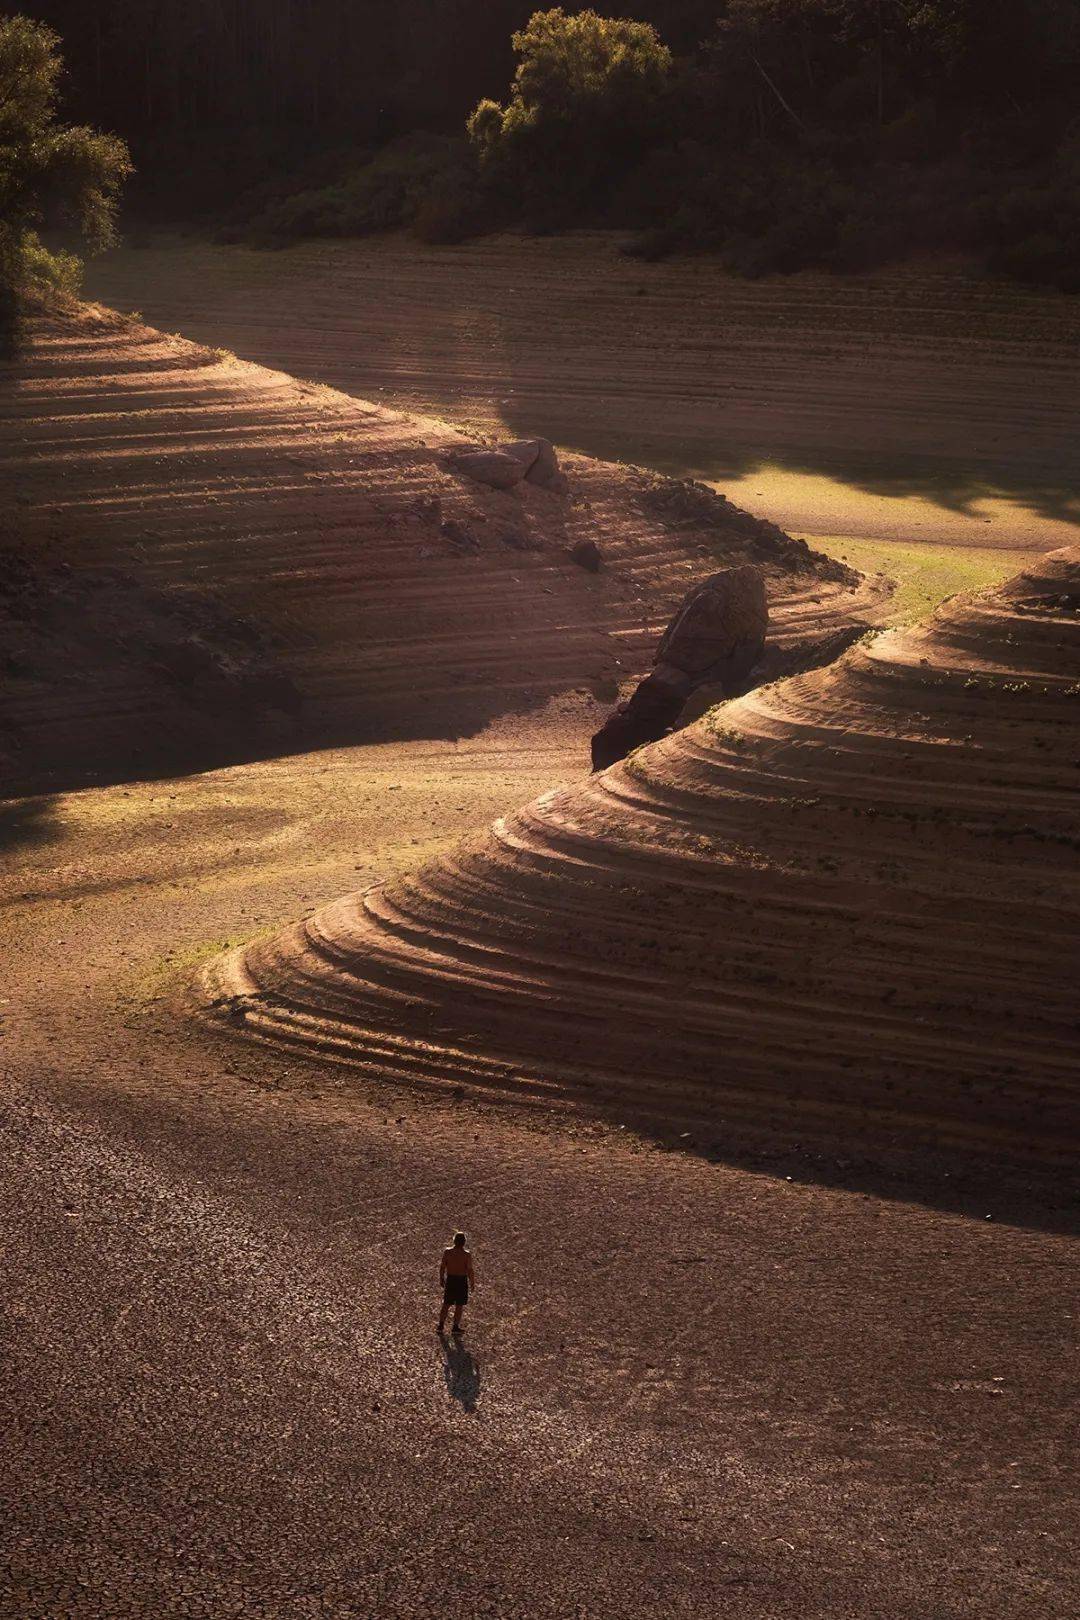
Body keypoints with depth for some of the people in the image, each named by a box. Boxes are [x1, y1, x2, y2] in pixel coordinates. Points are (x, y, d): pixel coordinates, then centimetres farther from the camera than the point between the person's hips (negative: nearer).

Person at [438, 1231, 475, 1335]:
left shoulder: (447, 1252, -8)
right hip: (462, 1280, -3)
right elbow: (470, 1270, -14)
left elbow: (442, 1267, -1)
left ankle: (441, 1325, 20)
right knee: (459, 1305, 10)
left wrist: (441, 1278, 13)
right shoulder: (466, 1255, -17)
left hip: (450, 1279, 3)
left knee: (446, 1304, 16)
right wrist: (472, 1283, 1)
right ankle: (455, 1327, 15)